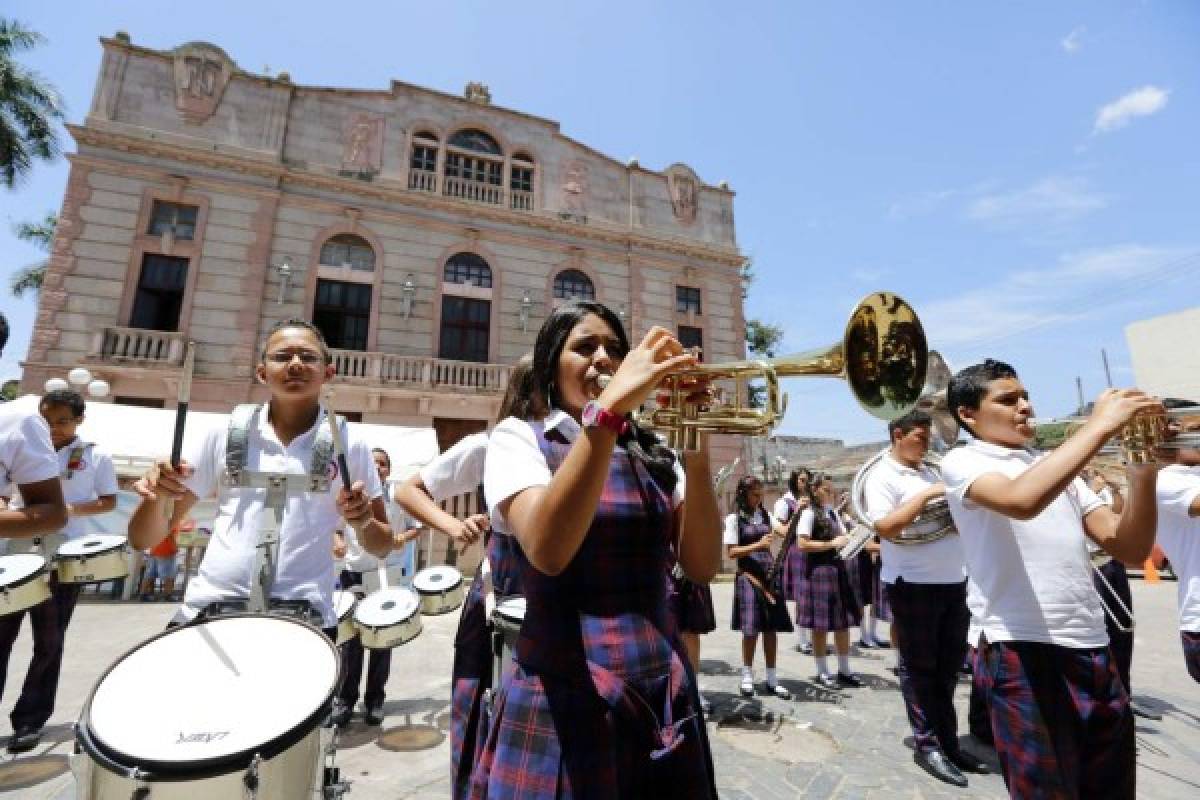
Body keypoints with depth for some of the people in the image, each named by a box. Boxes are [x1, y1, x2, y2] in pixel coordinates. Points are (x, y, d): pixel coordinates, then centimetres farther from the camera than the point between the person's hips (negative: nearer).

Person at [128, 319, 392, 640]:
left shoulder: (348, 444, 1)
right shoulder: (225, 436, 6)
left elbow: (383, 546, 8)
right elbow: (142, 540, 11)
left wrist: (363, 522, -13)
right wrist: (156, 495, -9)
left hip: (302, 621, -1)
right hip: (208, 611, 1)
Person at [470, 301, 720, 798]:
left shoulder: (654, 452, 6)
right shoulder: (520, 438, -5)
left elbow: (702, 567, -5)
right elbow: (547, 550, -24)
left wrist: (695, 449, -18)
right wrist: (610, 406, -29)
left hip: (664, 693, 4)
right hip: (564, 697, -4)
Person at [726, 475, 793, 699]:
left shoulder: (765, 515, 11)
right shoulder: (734, 518, -4)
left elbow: (786, 532, 0)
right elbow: (731, 552, -9)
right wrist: (758, 545, -18)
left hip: (770, 573, 5)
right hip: (749, 575, -5)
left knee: (772, 627, 8)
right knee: (751, 629, -2)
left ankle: (772, 678, 19)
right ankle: (747, 676, 15)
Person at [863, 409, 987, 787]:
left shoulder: (932, 470, 13)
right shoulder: (881, 476, -11)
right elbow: (886, 528, -22)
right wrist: (927, 495, -21)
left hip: (955, 581, 8)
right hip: (913, 585, -8)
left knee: (948, 667, 17)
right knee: (919, 667, 6)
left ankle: (948, 741, 32)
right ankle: (927, 744, 20)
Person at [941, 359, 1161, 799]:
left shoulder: (1058, 467, 16)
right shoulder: (962, 462, -5)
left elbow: (1129, 548, 10)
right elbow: (1021, 500, -27)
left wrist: (1144, 470, -4)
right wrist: (1100, 424, -18)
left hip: (1094, 651, 7)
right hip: (1024, 653, -7)